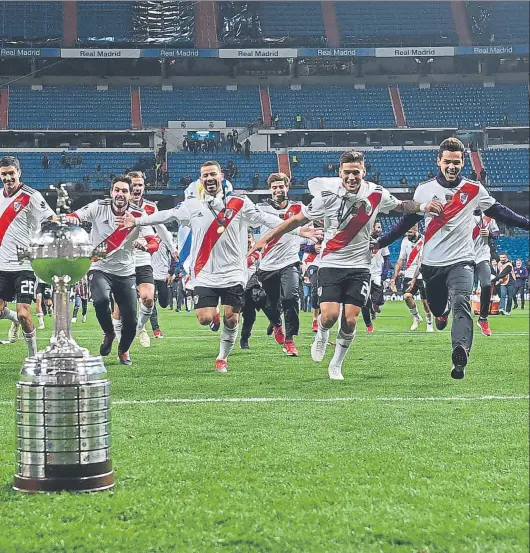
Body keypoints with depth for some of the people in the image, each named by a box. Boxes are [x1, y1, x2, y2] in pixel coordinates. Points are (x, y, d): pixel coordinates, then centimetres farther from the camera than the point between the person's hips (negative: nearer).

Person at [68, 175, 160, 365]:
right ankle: (109, 334, 1)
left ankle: (123, 350, 34)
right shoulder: (99, 207, -6)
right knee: (101, 300, -32)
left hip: (125, 273, 2)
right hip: (99, 269, -1)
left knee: (130, 321, -1)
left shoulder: (138, 216, -5)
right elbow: (73, 217, -11)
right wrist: (70, 218, -36)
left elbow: (154, 243, -13)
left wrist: (145, 244, -38)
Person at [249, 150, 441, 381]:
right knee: (329, 315, -16)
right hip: (330, 264, -2)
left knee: (350, 320, -4)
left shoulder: (376, 194, -4)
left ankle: (336, 365, 18)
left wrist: (423, 207, -2)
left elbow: (400, 206, 16)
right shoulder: (327, 195, -11)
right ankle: (321, 335, 21)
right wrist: (268, 237, -2)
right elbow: (298, 218, -2)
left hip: (359, 266, 2)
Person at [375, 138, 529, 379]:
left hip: (461, 261, -2)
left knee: (461, 305, -23)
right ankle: (442, 312, 54)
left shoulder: (474, 190, 0)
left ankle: (460, 353, -39)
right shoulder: (424, 189, 2)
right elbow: (408, 221, 11)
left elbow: (498, 212, 10)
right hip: (432, 262, 2)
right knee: (437, 307, 15)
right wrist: (380, 242, 9)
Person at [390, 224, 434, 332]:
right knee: (406, 296, -15)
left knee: (425, 301, -1)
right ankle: (416, 318, 8)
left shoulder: (423, 241, -14)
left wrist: (414, 280, -26)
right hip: (409, 275, 4)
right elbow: (401, 260, 10)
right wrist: (394, 278, 4)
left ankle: (429, 324, 19)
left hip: (422, 275, -4)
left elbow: (421, 263, -19)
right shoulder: (405, 241, 5)